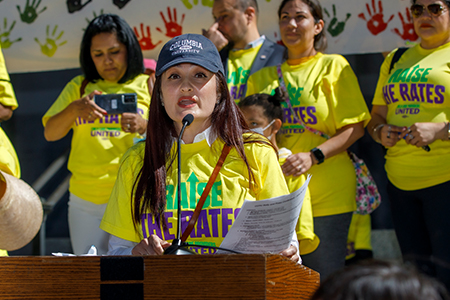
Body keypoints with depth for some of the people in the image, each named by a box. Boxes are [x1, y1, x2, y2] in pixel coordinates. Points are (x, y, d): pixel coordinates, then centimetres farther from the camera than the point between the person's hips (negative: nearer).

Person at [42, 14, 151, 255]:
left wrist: (144, 127, -19)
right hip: (86, 199, 3)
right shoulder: (79, 87, 14)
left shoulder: (148, 86, 7)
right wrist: (74, 109, -11)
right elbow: (50, 133, 8)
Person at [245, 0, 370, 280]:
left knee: (326, 284, -4)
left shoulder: (334, 66, 4)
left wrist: (313, 156, -16)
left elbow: (356, 128, -2)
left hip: (327, 193, -3)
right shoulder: (263, 78, 16)